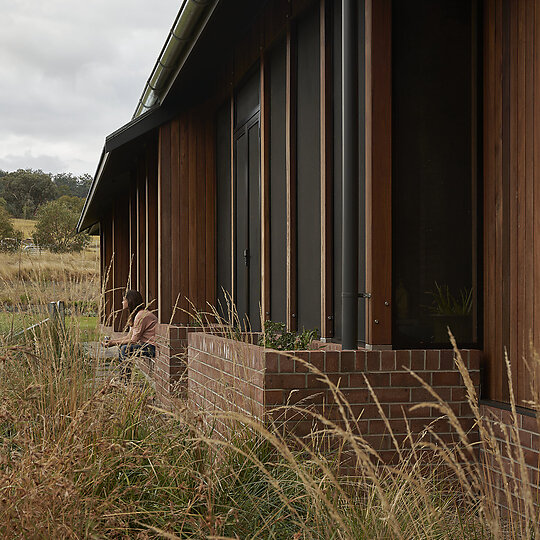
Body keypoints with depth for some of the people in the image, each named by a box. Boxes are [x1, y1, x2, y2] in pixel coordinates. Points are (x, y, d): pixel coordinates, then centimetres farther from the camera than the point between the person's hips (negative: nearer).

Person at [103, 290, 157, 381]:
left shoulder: (141, 315, -17)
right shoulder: (135, 315, 16)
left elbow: (134, 340, -17)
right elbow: (129, 336, 16)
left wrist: (114, 343, -11)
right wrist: (112, 341, 8)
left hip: (152, 347, -11)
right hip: (146, 345, 11)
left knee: (125, 349, -20)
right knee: (122, 347, 12)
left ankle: (127, 382, -14)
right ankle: (123, 378, 12)